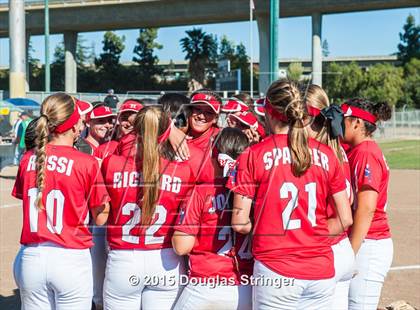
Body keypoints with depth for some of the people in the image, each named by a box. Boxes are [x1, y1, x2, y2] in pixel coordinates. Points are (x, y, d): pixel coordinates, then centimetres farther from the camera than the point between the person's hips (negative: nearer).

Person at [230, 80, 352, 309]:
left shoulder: (253, 155, -5)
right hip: (322, 271, 3)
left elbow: (240, 224, -7)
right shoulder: (325, 154, 3)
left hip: (275, 272, -3)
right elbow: (345, 219, 4)